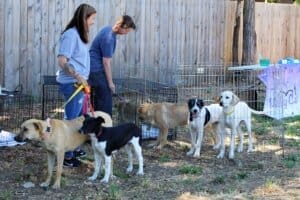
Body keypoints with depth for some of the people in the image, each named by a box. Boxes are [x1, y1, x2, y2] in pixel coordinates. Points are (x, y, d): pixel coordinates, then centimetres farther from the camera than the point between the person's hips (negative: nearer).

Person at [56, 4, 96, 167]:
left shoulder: (79, 34, 13)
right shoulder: (71, 34, -16)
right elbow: (62, 61, -21)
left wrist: (81, 78, 16)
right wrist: (77, 76, -26)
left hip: (78, 83, 9)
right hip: (72, 84, -9)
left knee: (77, 118, 18)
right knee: (71, 119, -4)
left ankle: (74, 148, 30)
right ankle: (66, 156, 3)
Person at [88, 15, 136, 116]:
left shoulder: (108, 29, 6)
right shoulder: (109, 38, -24)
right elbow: (106, 62, -21)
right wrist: (110, 82, -14)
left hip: (94, 69, 10)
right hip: (97, 71, -10)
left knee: (97, 101, 13)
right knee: (105, 102, -6)